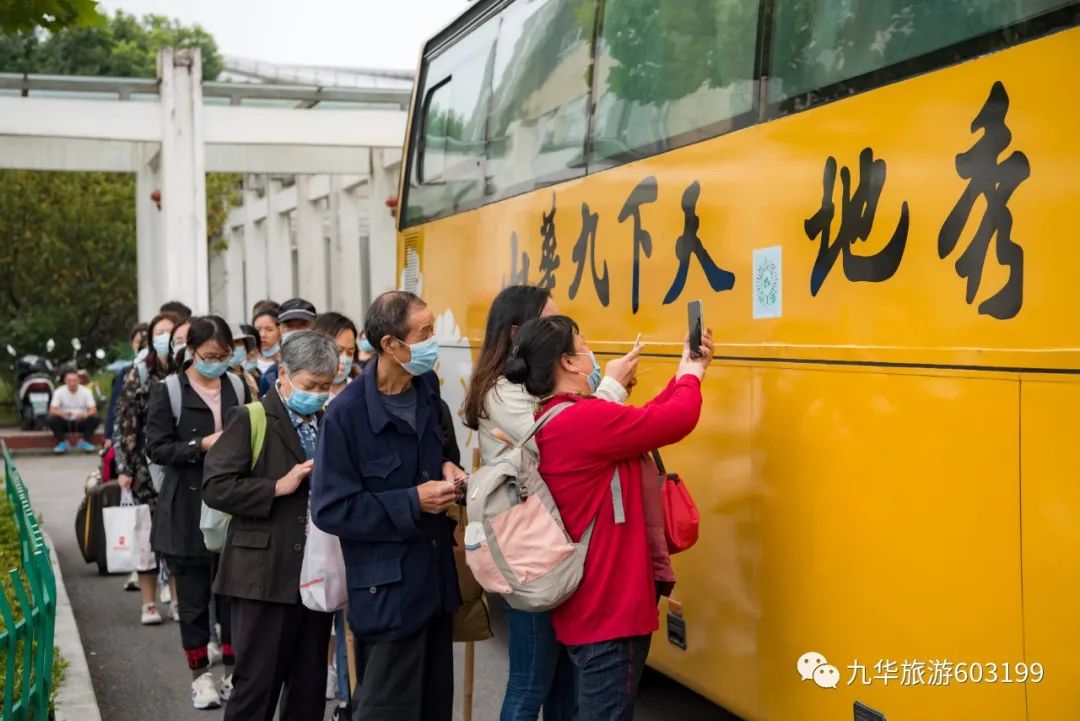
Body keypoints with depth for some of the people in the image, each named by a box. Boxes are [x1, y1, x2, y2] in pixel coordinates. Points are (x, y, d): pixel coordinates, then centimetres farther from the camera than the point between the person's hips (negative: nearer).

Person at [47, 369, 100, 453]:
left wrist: (84, 415, -38)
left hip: (81, 422, 0)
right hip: (65, 422, 0)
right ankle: (62, 443, -13)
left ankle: (85, 442, -11)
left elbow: (93, 410, -14)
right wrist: (62, 413, -41)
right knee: (51, 420, -30)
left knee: (96, 419, -28)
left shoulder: (86, 391, -9)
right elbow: (52, 410, -17)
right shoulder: (59, 392, -11)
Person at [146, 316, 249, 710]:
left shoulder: (237, 389, 8)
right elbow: (157, 448, -7)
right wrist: (202, 445, -19)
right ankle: (200, 674, 19)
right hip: (188, 508, -3)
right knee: (194, 597, 6)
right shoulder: (168, 391, -3)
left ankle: (233, 671, 19)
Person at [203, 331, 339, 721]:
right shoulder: (251, 420, -4)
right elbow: (215, 487, -13)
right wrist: (278, 487, -18)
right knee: (256, 683, -1)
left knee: (310, 685, 12)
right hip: (266, 575, -6)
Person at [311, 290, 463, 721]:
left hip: (436, 574, 7)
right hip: (388, 587, -7)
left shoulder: (426, 386, 3)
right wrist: (411, 503, -20)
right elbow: (330, 509, -18)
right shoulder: (347, 413, -18)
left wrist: (447, 468, 0)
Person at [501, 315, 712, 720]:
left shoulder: (553, 421, 10)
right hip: (608, 610, -10)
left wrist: (684, 374, 13)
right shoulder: (585, 419, -23)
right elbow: (676, 420, -19)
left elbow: (646, 422, 14)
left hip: (584, 606, 10)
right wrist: (691, 375, 1)